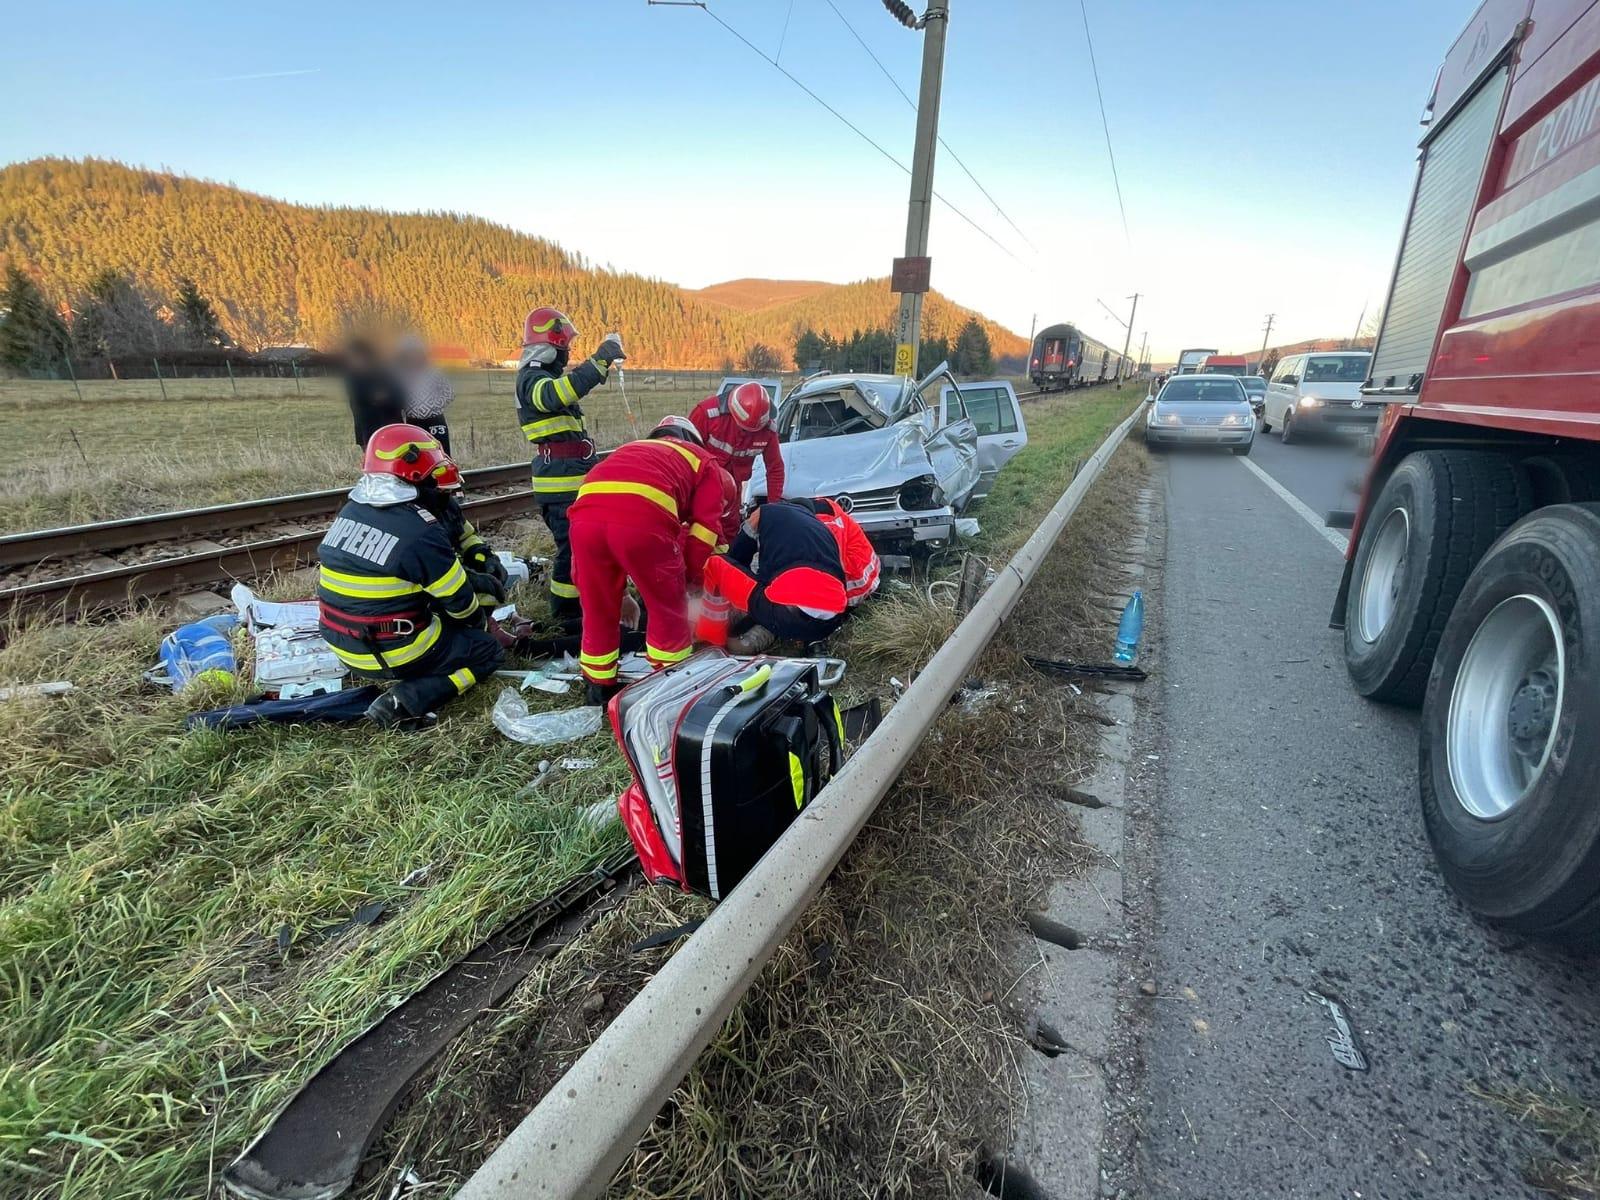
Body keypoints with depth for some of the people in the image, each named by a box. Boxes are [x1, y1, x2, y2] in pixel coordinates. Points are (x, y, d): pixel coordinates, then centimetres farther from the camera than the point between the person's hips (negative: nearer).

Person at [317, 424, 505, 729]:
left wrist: (470, 577, 13)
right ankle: (406, 702, -9)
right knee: (487, 650, 7)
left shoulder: (350, 510, 1)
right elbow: (459, 603, -12)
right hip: (392, 653, -8)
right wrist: (478, 620, 11)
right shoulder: (420, 532, -23)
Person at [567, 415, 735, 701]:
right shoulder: (702, 460, 30)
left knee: (597, 609, 21)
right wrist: (689, 575, 27)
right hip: (642, 518, -5)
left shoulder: (631, 450, 43)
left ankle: (599, 687, 35)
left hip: (586, 515, 5)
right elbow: (705, 524, 17)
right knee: (668, 607, 16)